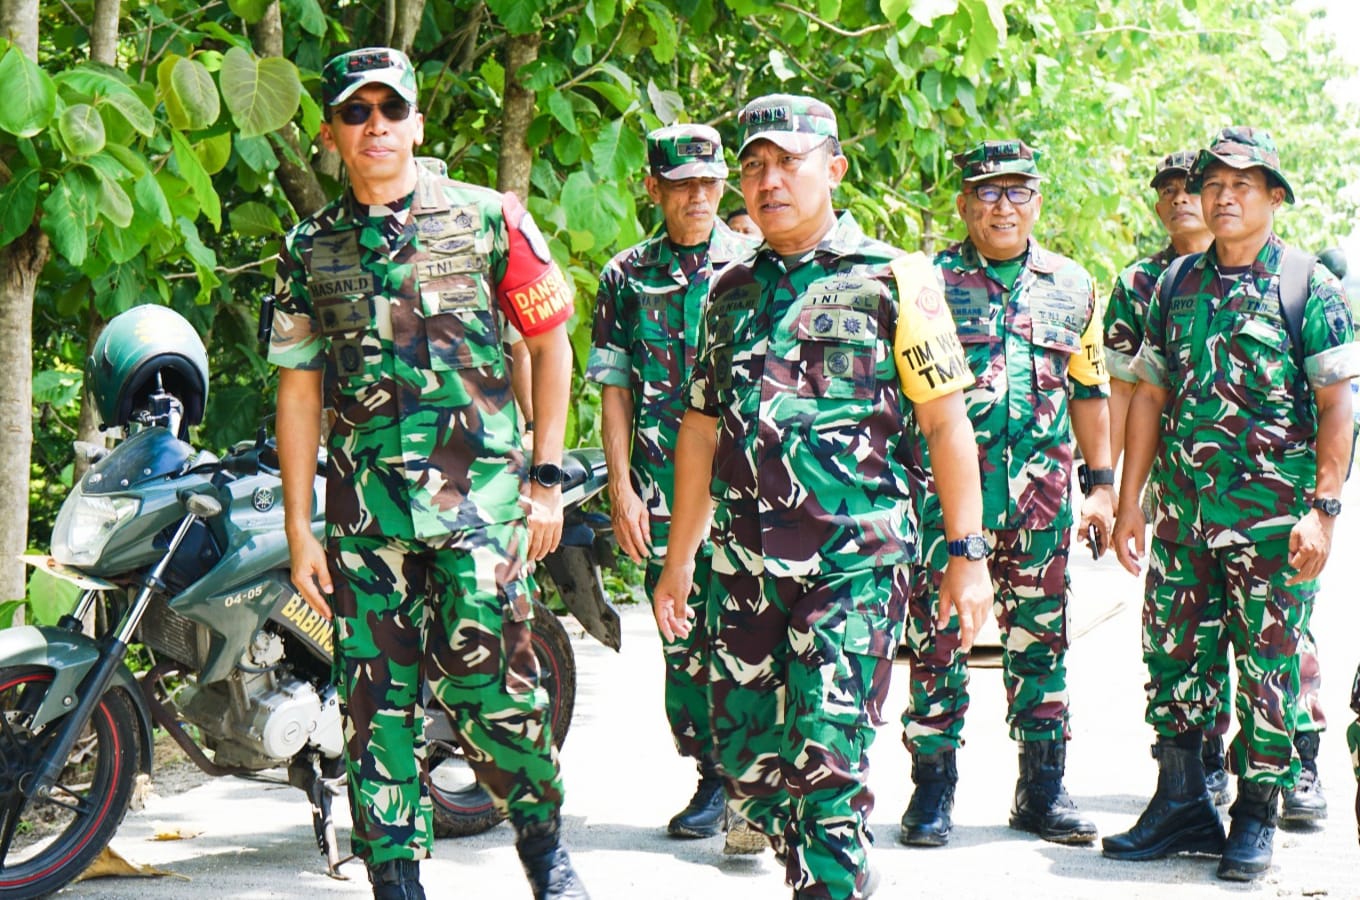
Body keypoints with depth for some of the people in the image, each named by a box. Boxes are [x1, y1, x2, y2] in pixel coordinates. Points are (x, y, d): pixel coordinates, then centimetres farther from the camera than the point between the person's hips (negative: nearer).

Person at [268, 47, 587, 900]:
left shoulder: (488, 219, 3)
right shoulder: (311, 248, 10)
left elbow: (551, 343, 7)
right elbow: (299, 388, 12)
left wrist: (546, 478, 3)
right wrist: (300, 528, 8)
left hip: (480, 500, -3)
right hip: (365, 510, 3)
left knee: (492, 688, -7)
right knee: (377, 705, 3)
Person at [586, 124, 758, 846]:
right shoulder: (626, 277, 10)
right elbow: (615, 389, 9)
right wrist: (622, 488, 2)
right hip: (663, 490, 2)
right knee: (683, 642, 5)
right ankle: (715, 778, 16)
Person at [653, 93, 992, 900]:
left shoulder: (892, 280, 0)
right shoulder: (732, 292, 15)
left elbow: (947, 422, -2)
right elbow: (701, 430, 20)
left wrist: (968, 554, -7)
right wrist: (679, 560, 18)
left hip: (855, 564, -5)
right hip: (745, 567, 5)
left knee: (825, 762, -12)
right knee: (746, 761, 8)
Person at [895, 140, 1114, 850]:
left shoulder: (1073, 287, 12)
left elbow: (1089, 391, 18)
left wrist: (1102, 485, 14)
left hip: (1042, 492, 3)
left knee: (1040, 639, 7)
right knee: (938, 636, -3)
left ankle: (1043, 790, 16)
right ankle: (933, 791, 6)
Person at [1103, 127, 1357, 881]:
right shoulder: (1175, 287, 10)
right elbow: (1149, 396, 14)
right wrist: (1128, 501, 9)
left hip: (1273, 519, -4)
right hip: (1183, 514, 4)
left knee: (1268, 667, 1)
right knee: (1172, 656, 7)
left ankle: (1256, 818, 12)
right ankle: (1181, 804, 18)